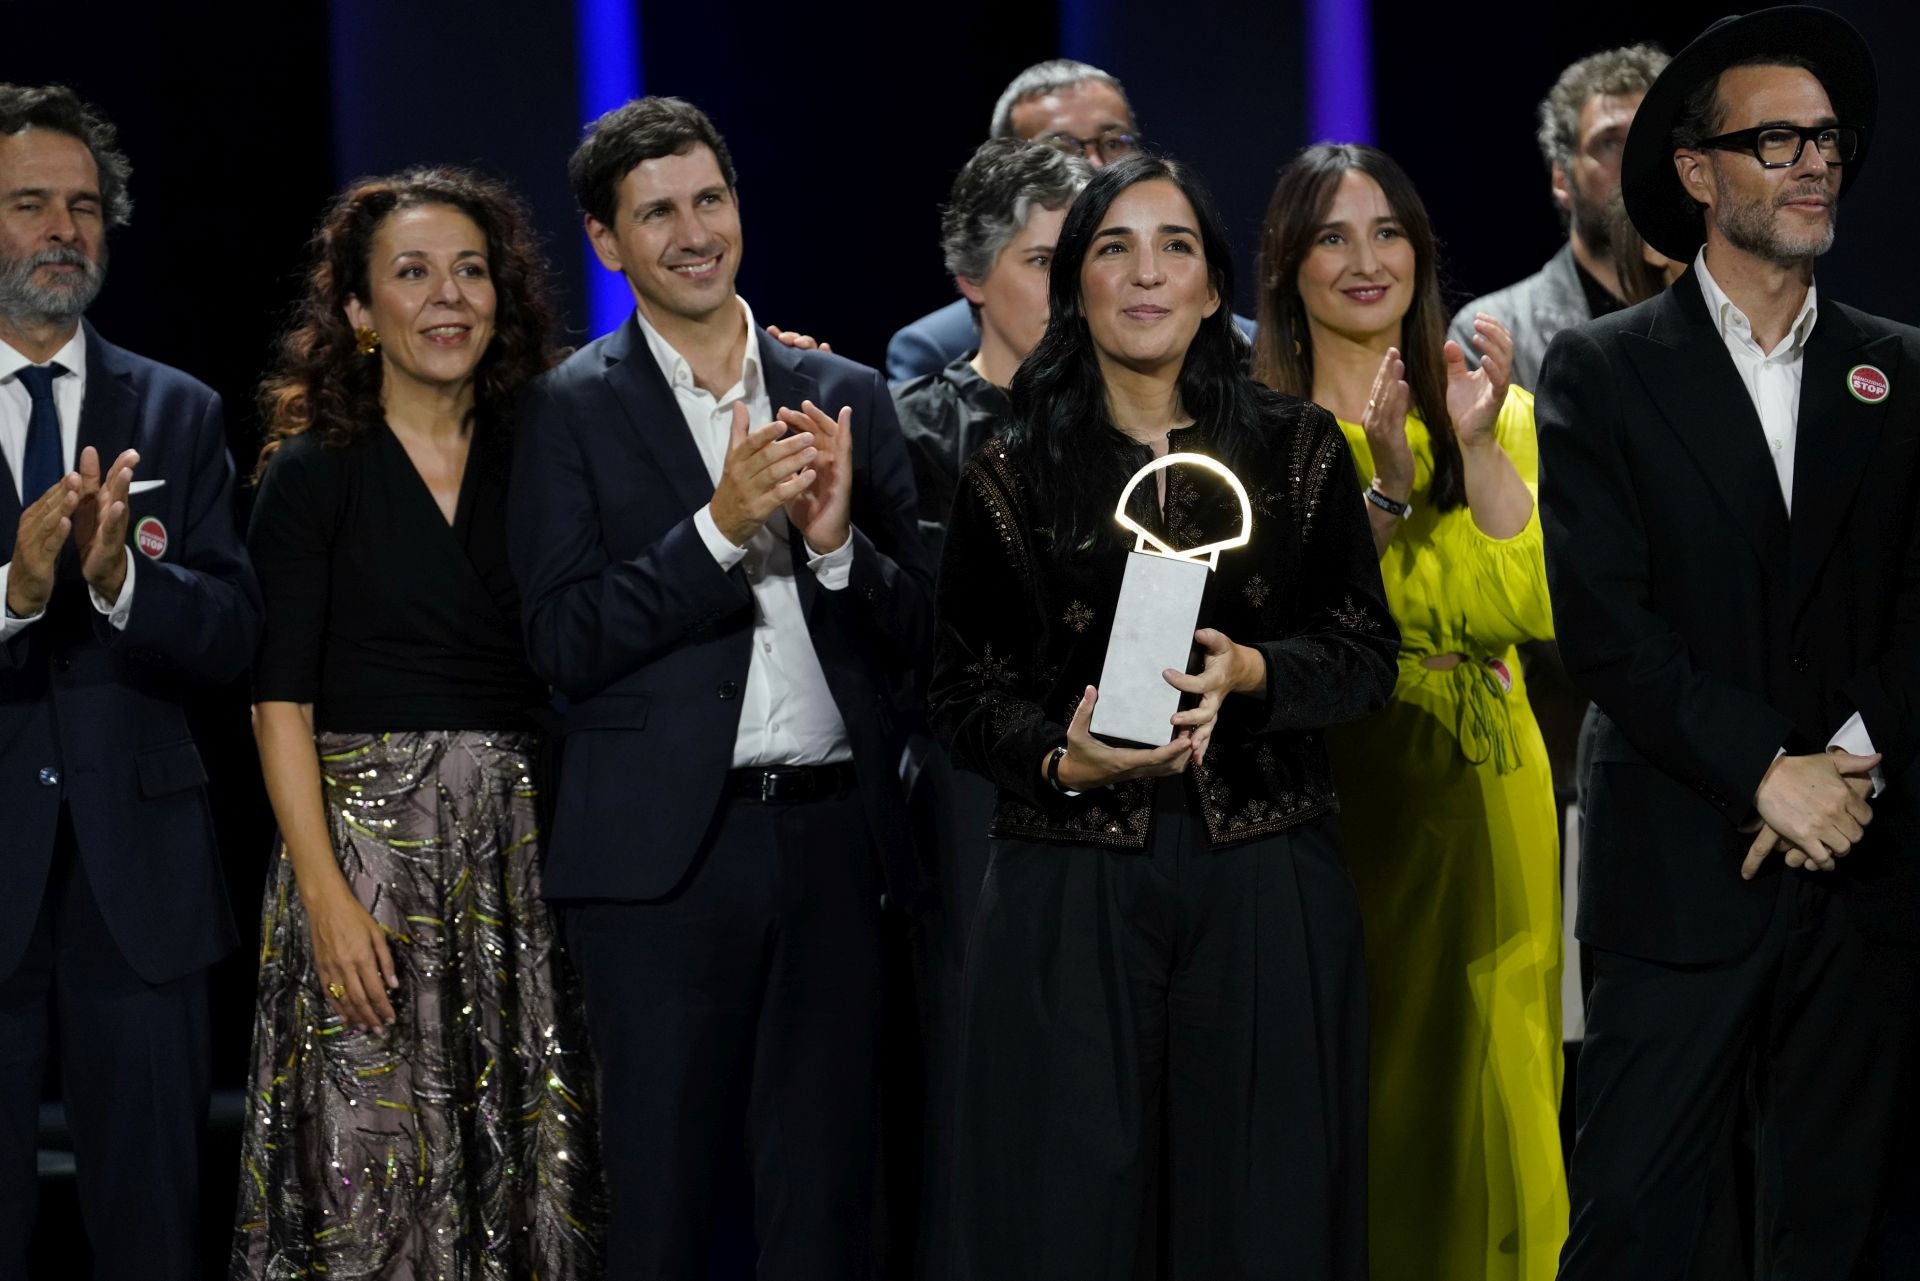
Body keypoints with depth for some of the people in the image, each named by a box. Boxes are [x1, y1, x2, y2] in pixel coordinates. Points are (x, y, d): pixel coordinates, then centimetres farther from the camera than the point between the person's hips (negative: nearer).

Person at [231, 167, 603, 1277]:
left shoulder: (533, 458, 10)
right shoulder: (313, 473, -1)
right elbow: (281, 698, -5)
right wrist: (325, 893, -14)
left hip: (520, 843, 4)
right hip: (368, 827, -4)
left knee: (529, 1160, 2)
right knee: (374, 1159, -5)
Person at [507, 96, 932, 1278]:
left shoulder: (847, 398, 10)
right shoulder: (572, 410, 1)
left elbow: (917, 630, 8)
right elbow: (566, 641, -8)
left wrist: (835, 539, -11)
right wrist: (722, 526, -16)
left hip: (832, 838, 3)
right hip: (667, 854, -3)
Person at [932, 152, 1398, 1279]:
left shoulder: (1298, 451, 6)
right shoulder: (1013, 477, 5)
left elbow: (1368, 657, 5)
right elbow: (965, 692, 6)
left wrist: (1252, 672, -14)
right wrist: (1063, 758, -13)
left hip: (1265, 885, 1)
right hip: (1074, 885, 0)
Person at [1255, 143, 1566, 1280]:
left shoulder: (1492, 408, 6)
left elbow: (1529, 610, -8)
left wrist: (1480, 445, -16)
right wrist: (1385, 478, -19)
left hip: (1470, 788, 1)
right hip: (1318, 785, -1)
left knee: (1474, 1067, 2)